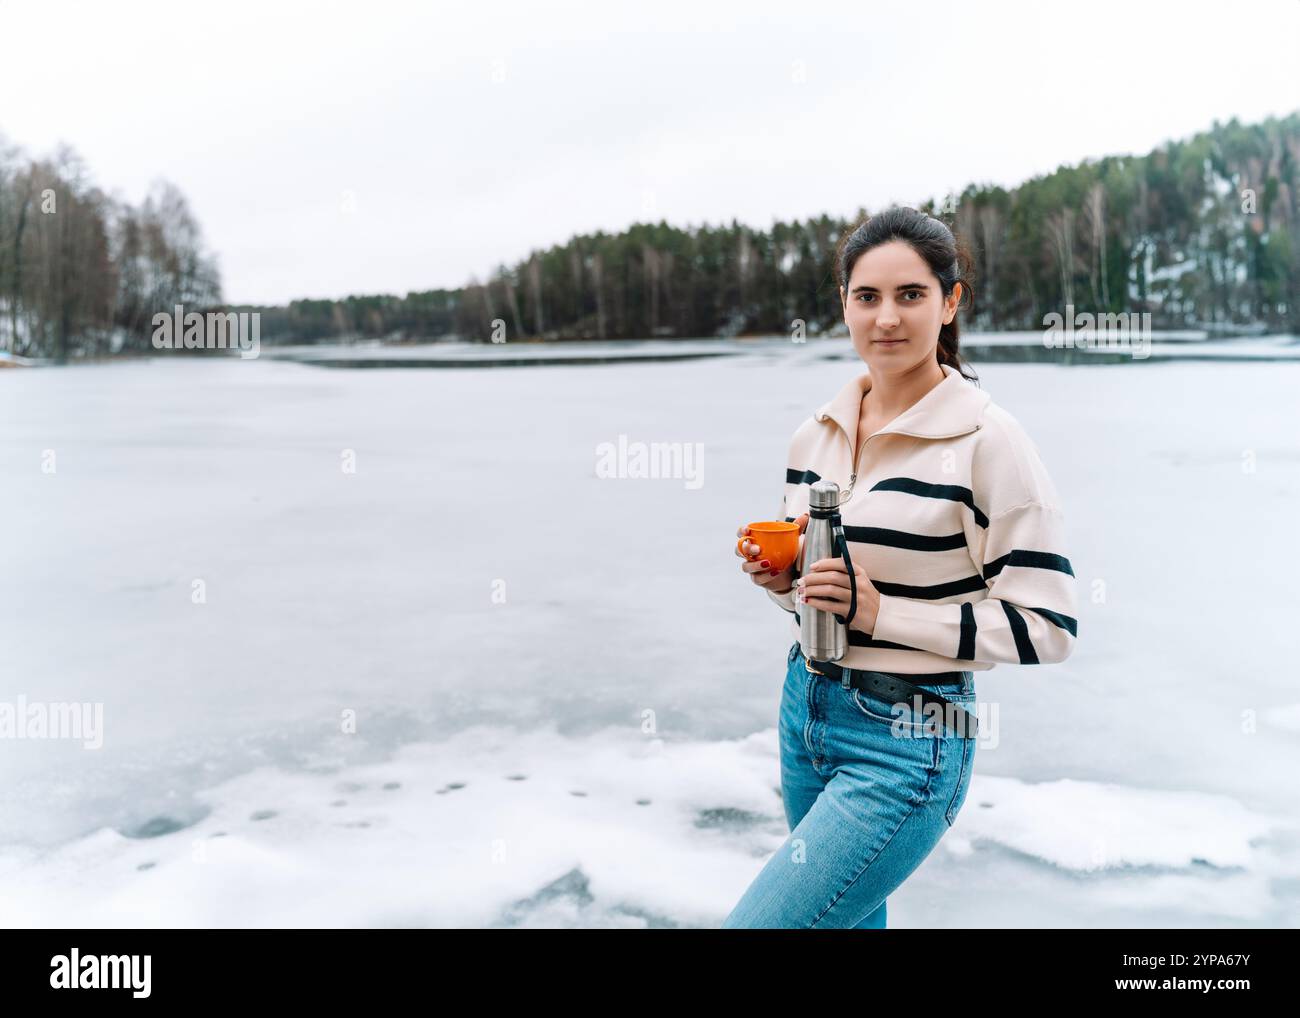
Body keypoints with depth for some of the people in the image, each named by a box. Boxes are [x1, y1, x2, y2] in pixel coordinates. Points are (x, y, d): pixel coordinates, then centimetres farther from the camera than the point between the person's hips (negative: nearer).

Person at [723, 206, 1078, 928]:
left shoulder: (987, 439, -14)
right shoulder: (814, 435, 5)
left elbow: (1046, 626, -15)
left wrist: (881, 611, -20)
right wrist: (779, 577, -4)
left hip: (906, 744, -6)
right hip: (805, 706, 7)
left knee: (756, 923, -9)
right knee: (854, 918, 20)